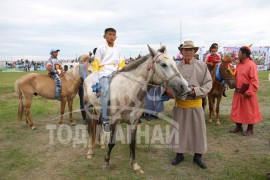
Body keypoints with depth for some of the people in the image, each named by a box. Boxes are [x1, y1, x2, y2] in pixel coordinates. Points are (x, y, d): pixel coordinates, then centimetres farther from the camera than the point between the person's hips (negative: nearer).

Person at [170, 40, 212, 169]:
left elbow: (208, 83, -2)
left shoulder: (202, 66, -2)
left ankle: (197, 156, 27)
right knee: (179, 129, 11)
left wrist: (196, 91, -16)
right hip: (180, 103, 0)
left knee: (198, 129, 9)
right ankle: (179, 154, 29)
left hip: (195, 103, 0)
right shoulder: (176, 67, -1)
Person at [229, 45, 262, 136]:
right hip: (238, 92, 8)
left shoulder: (251, 65, -16)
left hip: (247, 93, -8)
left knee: (249, 111, 6)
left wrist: (249, 92, -21)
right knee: (237, 110, 13)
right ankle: (238, 127, 28)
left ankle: (250, 129, 19)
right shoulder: (239, 64, 9)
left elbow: (254, 81, -18)